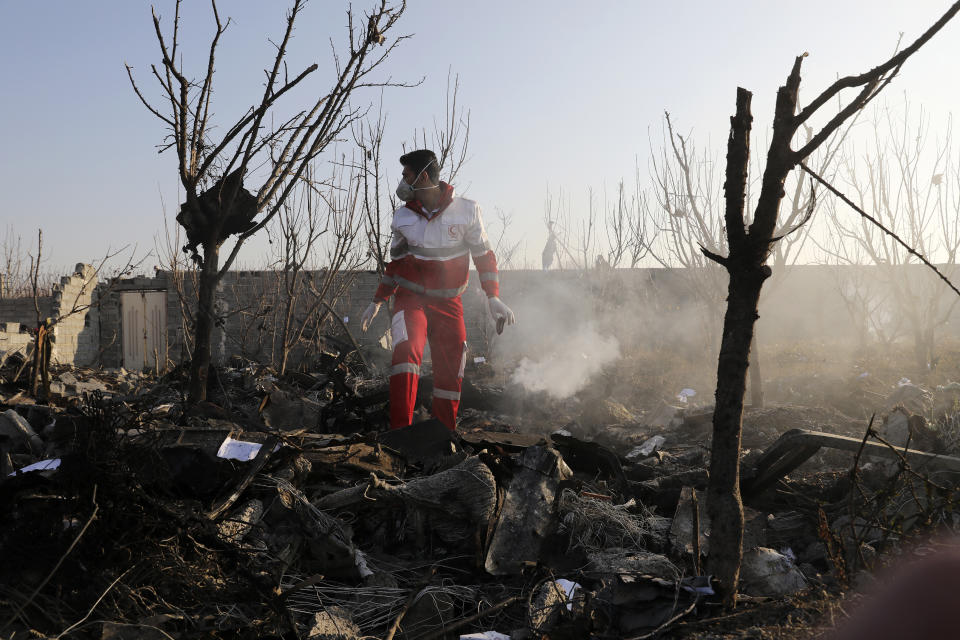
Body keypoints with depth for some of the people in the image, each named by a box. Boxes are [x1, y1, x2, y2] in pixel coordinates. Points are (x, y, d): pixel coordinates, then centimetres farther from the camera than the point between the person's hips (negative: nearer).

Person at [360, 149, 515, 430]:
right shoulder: (403, 217, -1)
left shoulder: (466, 211, -8)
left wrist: (493, 298, -9)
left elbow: (484, 256, 0)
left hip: (448, 302, 0)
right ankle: (400, 431, -27)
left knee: (450, 372, 0)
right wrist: (377, 302, 15)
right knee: (407, 349, -26)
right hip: (411, 298, 0)